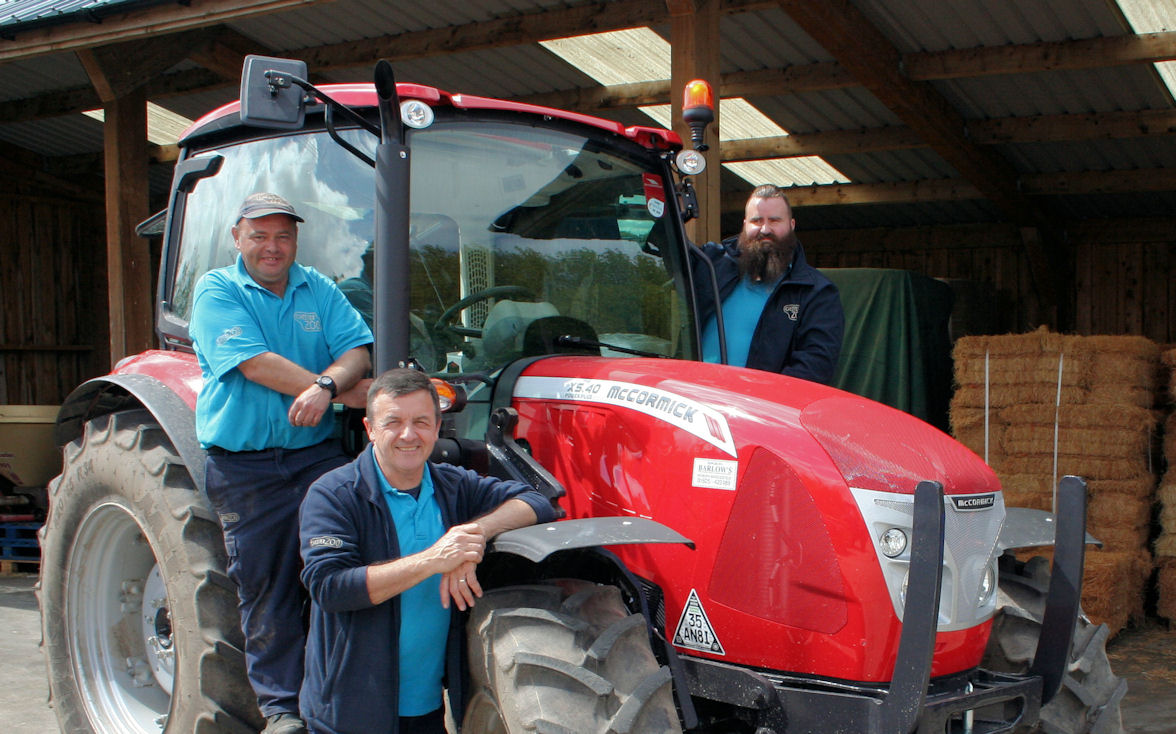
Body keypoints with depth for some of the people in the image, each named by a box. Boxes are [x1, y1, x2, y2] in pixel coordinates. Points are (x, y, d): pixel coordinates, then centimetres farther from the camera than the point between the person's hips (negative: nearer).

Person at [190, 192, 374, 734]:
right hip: (244, 464, -2)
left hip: (318, 453, 3)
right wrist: (356, 394, -16)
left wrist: (326, 387, -25)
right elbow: (255, 365, -15)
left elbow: (356, 349, -1)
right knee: (266, 586, 4)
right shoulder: (217, 291, -1)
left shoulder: (319, 291, 11)